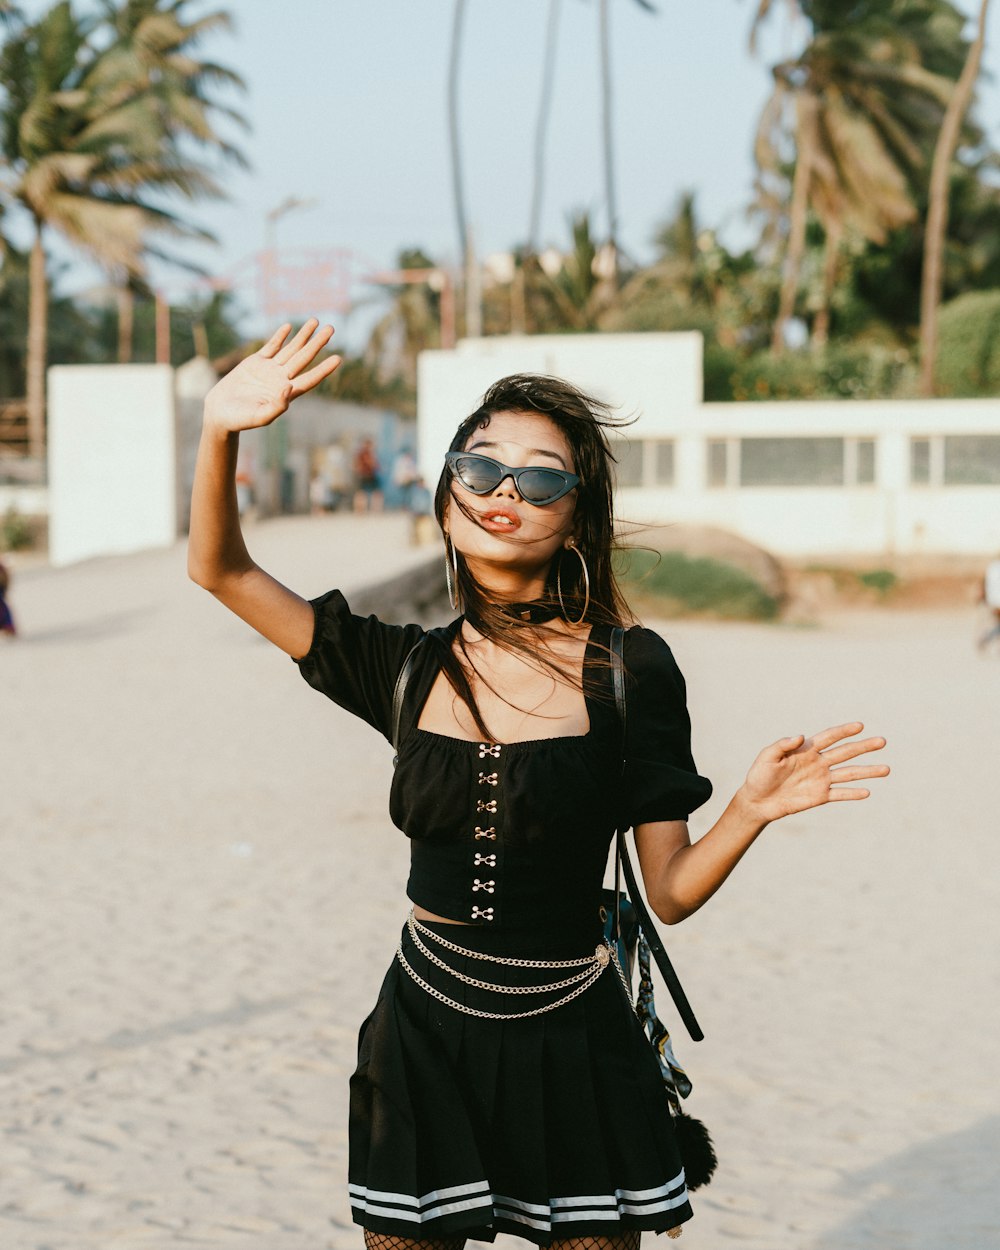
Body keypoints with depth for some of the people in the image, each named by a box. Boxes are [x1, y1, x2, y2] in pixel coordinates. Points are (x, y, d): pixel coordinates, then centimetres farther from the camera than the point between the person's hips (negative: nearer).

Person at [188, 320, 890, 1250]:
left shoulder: (628, 669, -8)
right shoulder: (411, 669, 0)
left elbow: (670, 893, -5)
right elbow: (221, 570, 0)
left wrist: (750, 810, -24)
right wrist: (221, 431, -15)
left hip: (571, 1051, -2)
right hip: (423, 1036, 3)